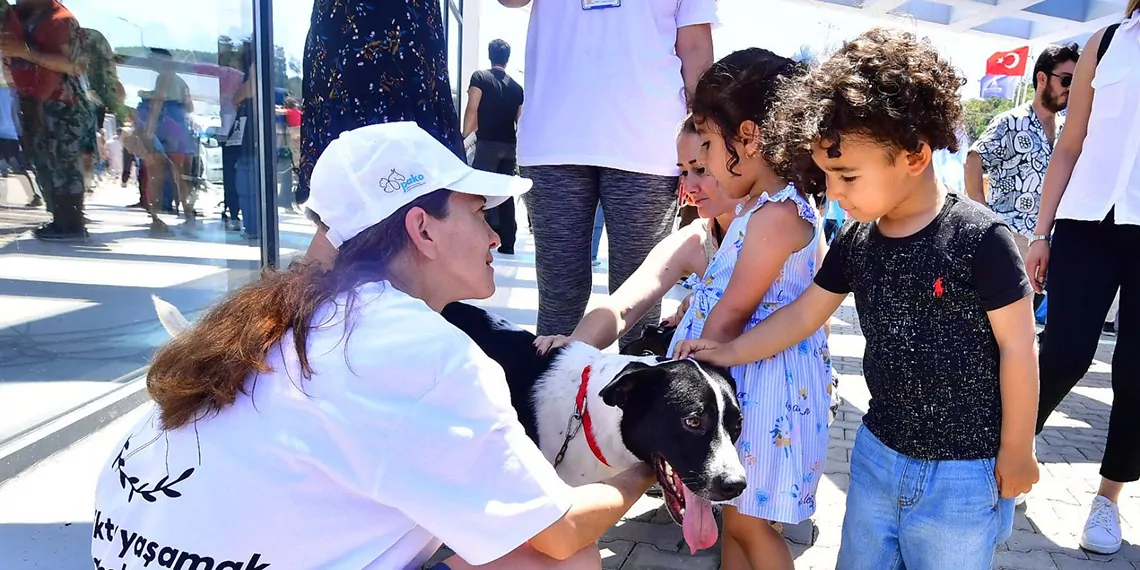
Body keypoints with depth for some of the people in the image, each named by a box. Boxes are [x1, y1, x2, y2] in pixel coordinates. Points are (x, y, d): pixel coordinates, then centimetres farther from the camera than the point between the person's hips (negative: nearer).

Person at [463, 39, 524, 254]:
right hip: (509, 145, 5)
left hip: (487, 143, -5)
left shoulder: (480, 77, 0)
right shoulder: (516, 87, 13)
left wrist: (464, 136, -1)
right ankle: (507, 243, 9)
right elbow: (519, 120, 15)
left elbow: (472, 110, -8)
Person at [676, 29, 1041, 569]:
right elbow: (804, 312, 6)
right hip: (877, 453, 6)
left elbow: (1017, 346, -14)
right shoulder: (856, 240, -2)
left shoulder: (979, 239, -20)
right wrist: (729, 351, 1)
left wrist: (1016, 451, -7)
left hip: (964, 473, -5)